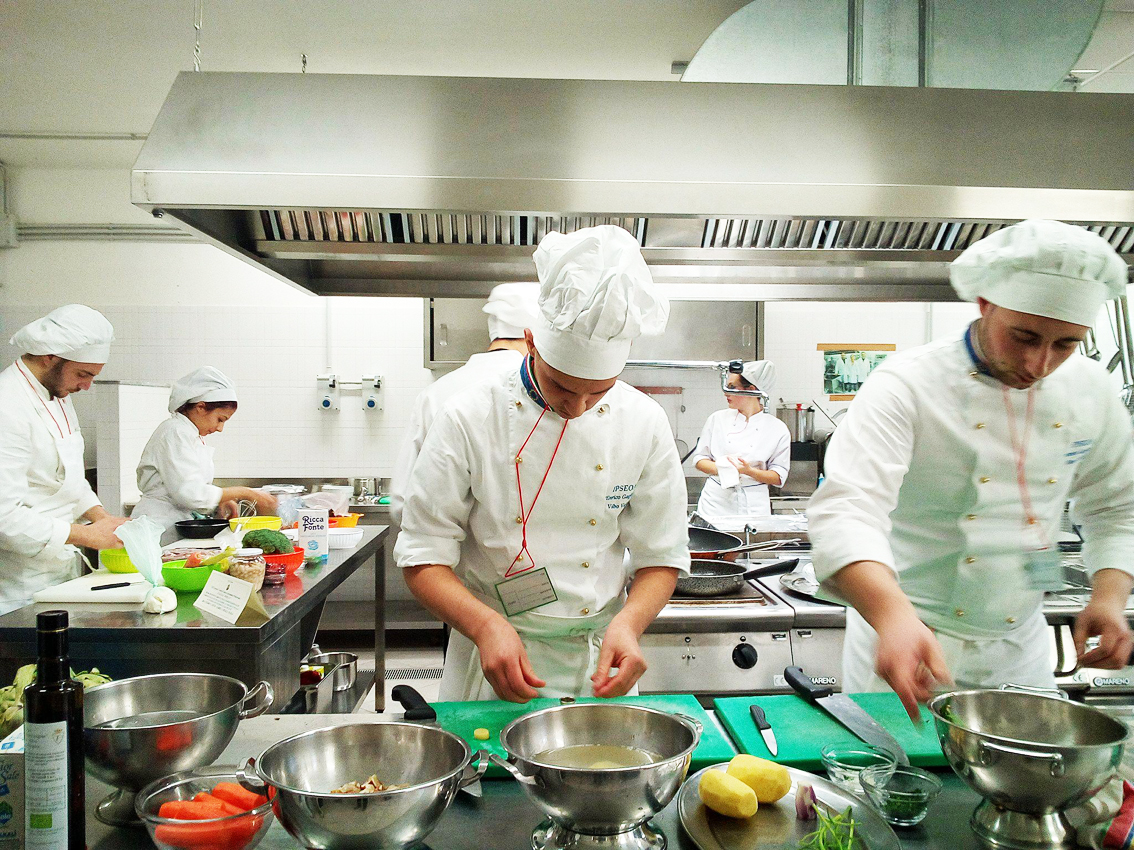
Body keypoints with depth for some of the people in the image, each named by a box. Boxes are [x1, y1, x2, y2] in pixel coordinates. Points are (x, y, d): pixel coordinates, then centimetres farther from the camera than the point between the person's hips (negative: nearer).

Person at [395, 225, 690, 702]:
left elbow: (661, 557, -1)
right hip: (490, 662, -1)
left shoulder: (644, 424, -8)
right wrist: (486, 624, -26)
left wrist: (628, 623, -20)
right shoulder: (469, 419, -14)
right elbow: (423, 557, -11)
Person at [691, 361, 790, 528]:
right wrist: (721, 468, -12)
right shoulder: (718, 419, 4)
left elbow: (779, 477, 1)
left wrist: (749, 471, -16)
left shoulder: (777, 429, -1)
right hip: (715, 502, 1)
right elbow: (700, 459, 8)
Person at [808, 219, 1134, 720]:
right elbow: (847, 510, -34)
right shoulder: (908, 384, -21)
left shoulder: (1090, 390, -1)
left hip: (1019, 645, 5)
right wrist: (893, 614, -50)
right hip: (903, 639, -5)